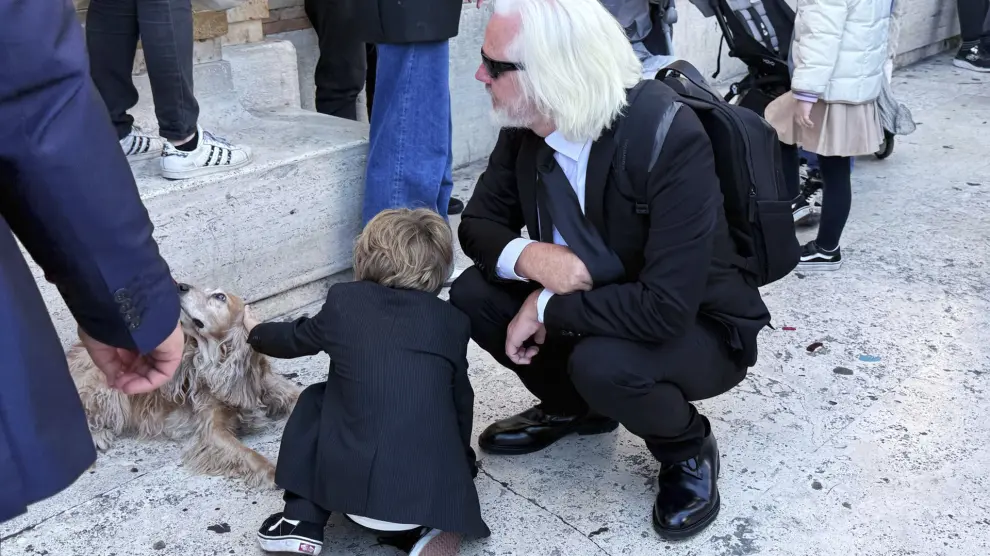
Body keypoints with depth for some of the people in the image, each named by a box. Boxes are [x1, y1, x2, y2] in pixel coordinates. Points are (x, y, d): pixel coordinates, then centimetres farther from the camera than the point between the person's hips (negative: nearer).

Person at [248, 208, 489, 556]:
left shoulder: (344, 301, 7)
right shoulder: (452, 321, 9)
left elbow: (296, 339, 26)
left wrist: (255, 332, 48)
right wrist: (461, 463, 37)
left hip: (352, 487, -1)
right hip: (434, 495, 1)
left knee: (315, 400, 25)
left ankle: (303, 520, 18)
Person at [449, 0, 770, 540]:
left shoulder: (670, 137, -33)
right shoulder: (526, 126, -13)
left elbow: (666, 309, -37)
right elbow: (479, 221, -2)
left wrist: (546, 308, -27)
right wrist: (529, 257, -25)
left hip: (696, 327, -6)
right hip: (593, 302, 6)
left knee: (602, 364, -36)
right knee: (473, 294, -11)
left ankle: (687, 449, 0)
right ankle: (572, 408, 15)